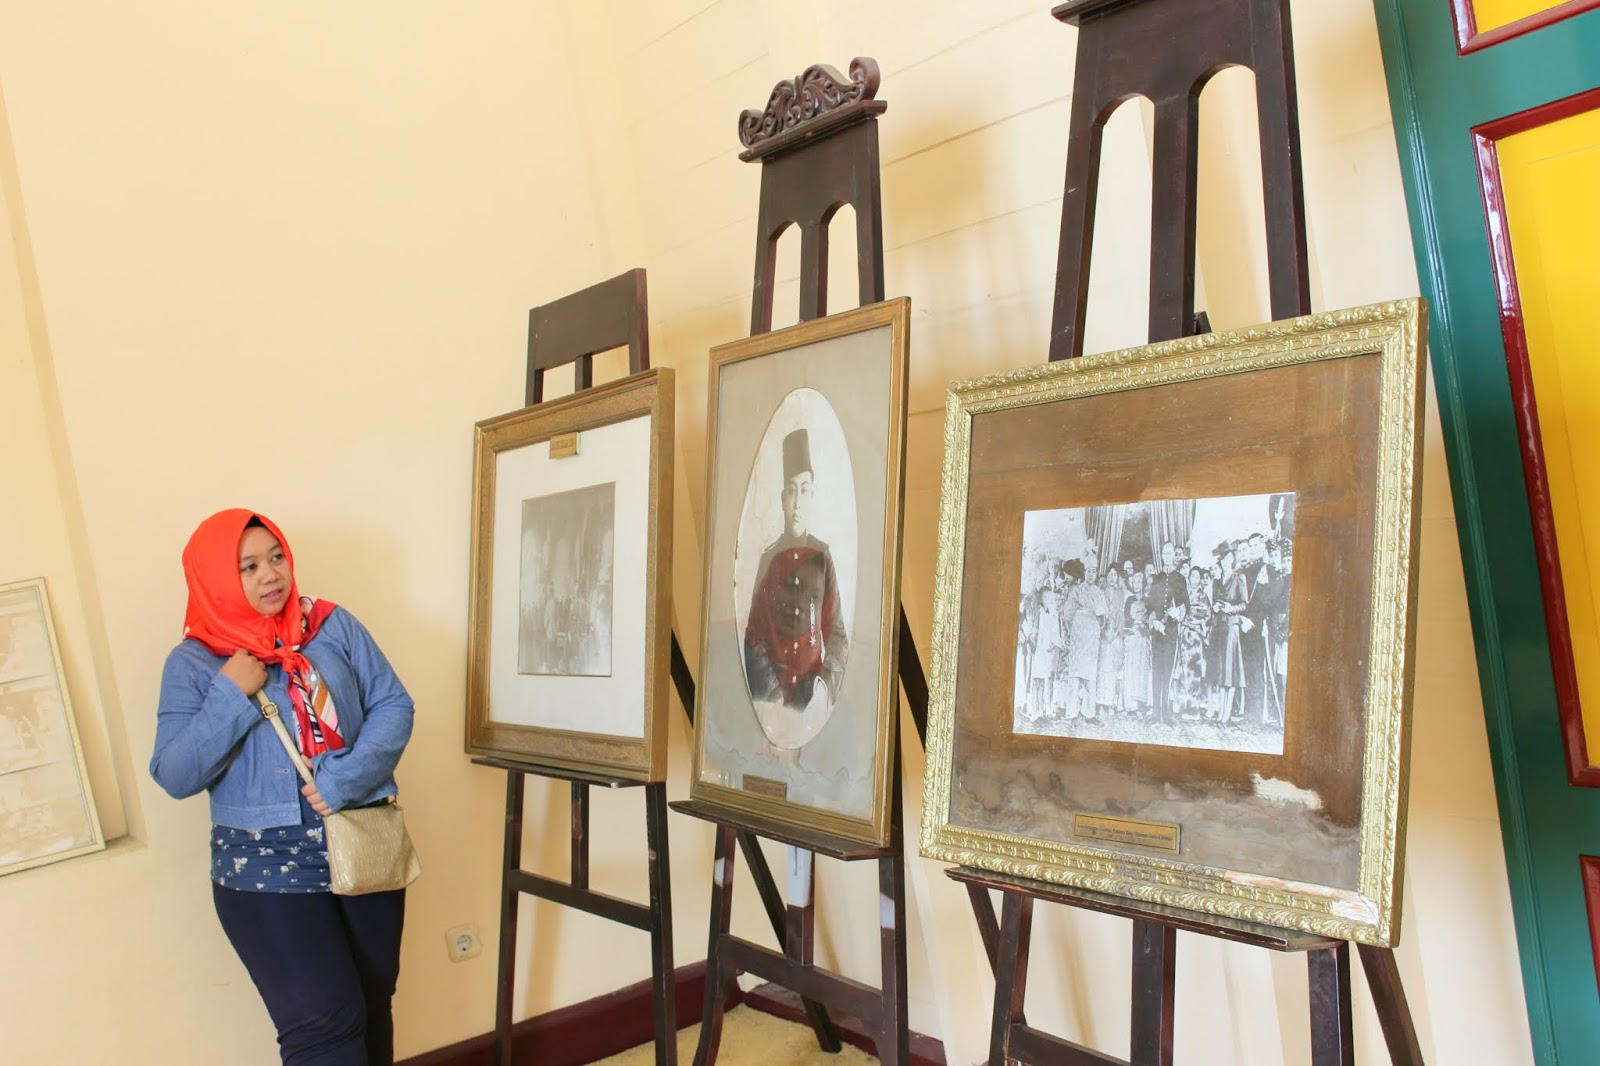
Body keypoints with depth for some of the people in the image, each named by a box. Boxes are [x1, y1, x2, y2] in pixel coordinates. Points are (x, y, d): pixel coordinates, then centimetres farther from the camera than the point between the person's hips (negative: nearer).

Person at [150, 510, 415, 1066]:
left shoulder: (334, 625, 0)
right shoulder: (192, 662, -4)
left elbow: (394, 705, -4)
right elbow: (175, 777, -9)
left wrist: (347, 780, -18)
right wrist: (231, 697, -20)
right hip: (267, 869, -3)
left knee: (372, 1005, 16)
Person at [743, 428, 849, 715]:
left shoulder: (823, 557, 4)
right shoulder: (768, 558, 5)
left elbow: (838, 635, 6)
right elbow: (754, 633, 6)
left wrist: (825, 682, -9)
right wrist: (770, 689, -7)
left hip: (812, 682, 0)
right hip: (774, 678, 0)